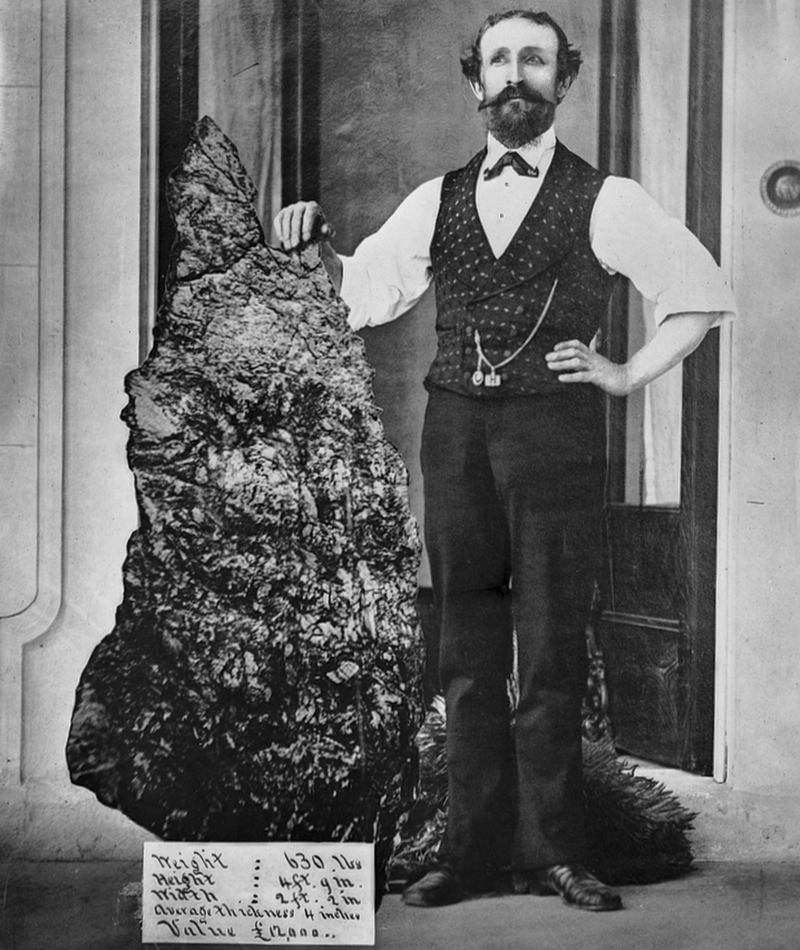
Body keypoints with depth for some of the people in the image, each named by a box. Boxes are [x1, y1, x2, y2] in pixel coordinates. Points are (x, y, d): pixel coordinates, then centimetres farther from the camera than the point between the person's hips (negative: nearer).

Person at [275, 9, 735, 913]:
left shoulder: (604, 201, 4)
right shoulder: (437, 201, 13)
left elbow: (702, 293, 10)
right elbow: (364, 291, 18)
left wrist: (627, 376, 2)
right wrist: (315, 238, 1)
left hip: (555, 429, -3)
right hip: (457, 428, 3)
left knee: (551, 647, -1)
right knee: (467, 645, 4)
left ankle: (551, 850, 9)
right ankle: (475, 848, 11)